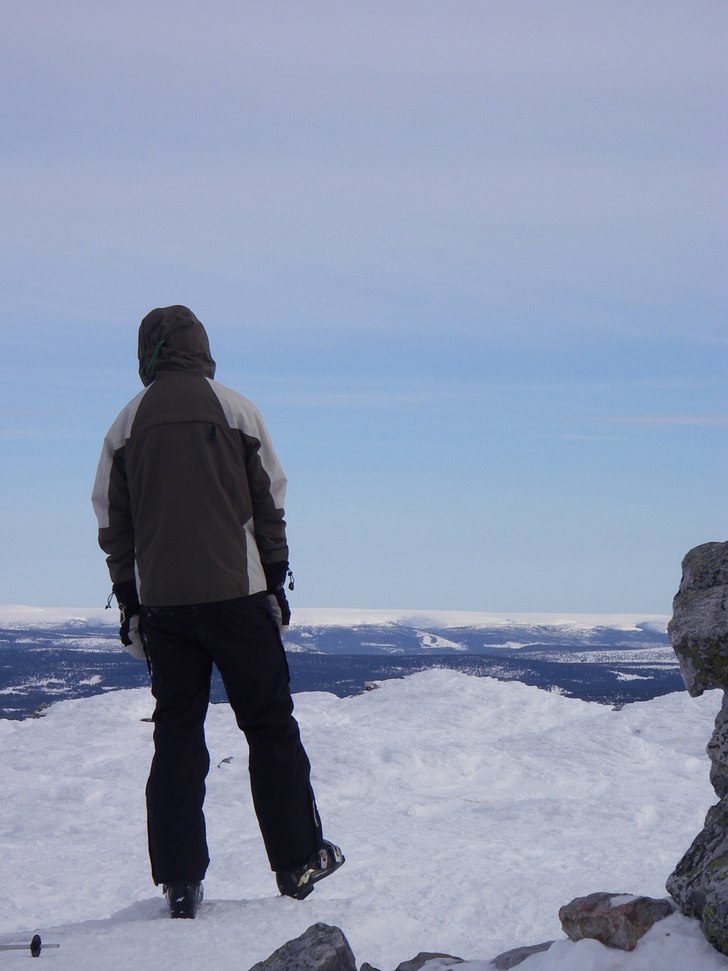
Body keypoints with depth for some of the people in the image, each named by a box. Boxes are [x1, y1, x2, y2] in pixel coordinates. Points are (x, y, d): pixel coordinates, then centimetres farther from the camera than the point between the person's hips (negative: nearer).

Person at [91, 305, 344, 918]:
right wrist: (276, 583, 9)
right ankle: (298, 861, 14)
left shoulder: (127, 424, 6)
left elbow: (112, 522, 7)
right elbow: (270, 502, 2)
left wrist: (129, 603, 12)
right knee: (270, 727, 8)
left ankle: (180, 881, 5)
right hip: (236, 593, -2)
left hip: (161, 602, 2)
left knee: (176, 734, 7)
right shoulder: (233, 408, 1)